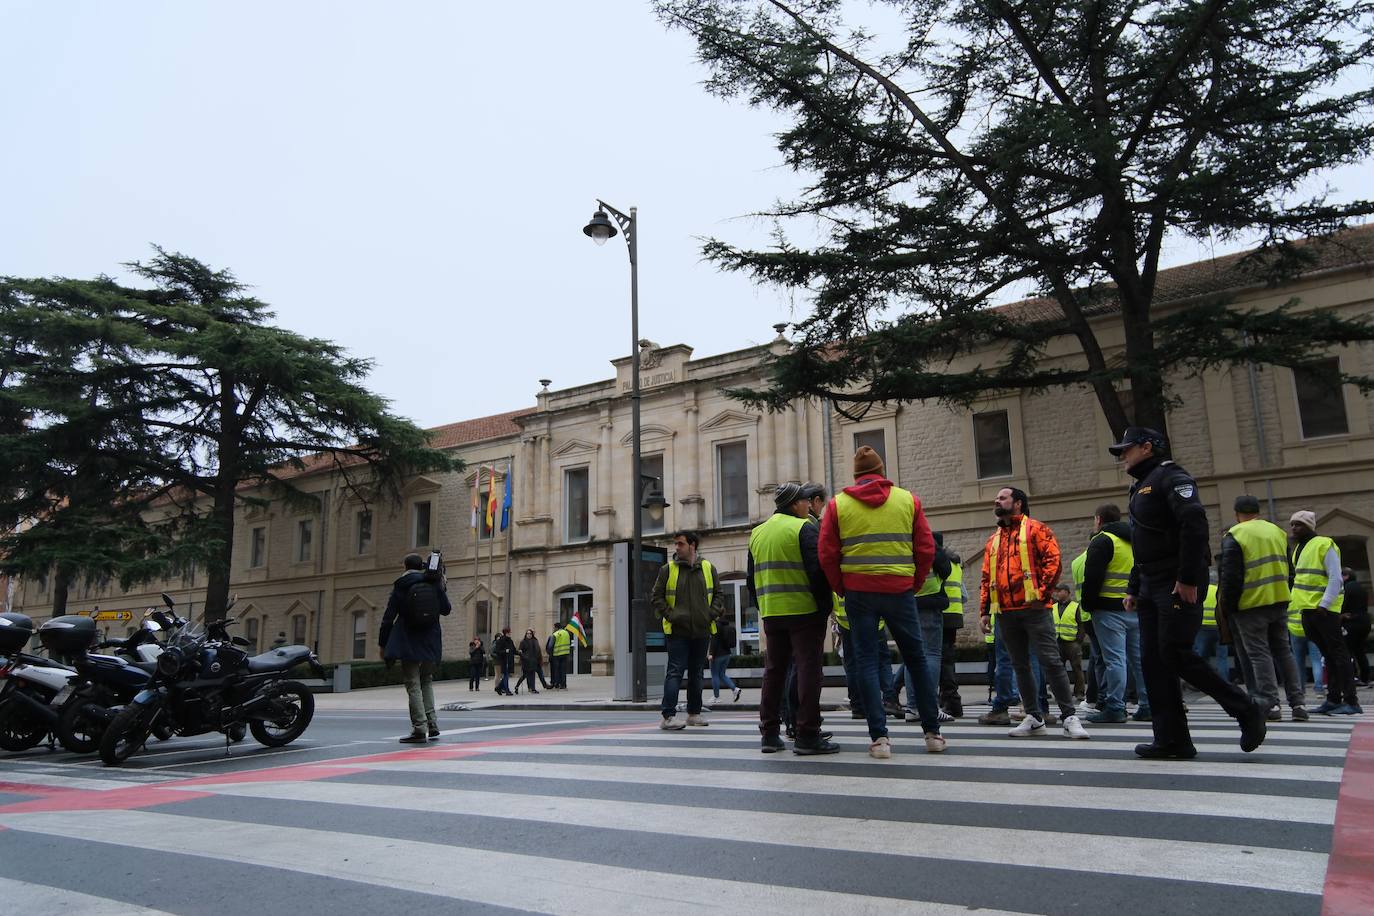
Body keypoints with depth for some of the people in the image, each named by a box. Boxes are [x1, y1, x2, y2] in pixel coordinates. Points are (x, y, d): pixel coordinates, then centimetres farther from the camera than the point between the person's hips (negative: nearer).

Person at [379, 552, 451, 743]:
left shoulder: (400, 588, -3)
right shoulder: (434, 585, 3)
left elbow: (388, 618, -3)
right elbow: (446, 609, 10)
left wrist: (383, 644, 5)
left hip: (408, 642, -3)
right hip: (430, 643, 4)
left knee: (413, 684, 0)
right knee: (426, 681, 19)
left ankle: (419, 728, -6)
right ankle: (432, 724, 11)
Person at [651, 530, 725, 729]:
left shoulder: (708, 569, 7)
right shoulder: (667, 569, 0)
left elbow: (718, 594, 13)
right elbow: (657, 596, 2)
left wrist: (712, 614, -1)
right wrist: (669, 615, -9)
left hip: (702, 631, 4)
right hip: (677, 631, -3)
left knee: (696, 673, 13)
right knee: (675, 671, -9)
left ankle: (694, 713, 23)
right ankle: (668, 716, -10)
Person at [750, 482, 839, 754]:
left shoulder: (757, 533, 14)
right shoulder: (804, 529, -7)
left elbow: (751, 576, 18)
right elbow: (818, 569, -14)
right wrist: (825, 606, -8)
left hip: (771, 613, 6)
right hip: (804, 610, -6)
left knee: (773, 671, 12)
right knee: (808, 670, -2)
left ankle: (769, 734, 15)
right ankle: (807, 736, -3)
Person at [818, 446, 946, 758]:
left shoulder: (837, 504, 3)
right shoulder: (908, 500, 5)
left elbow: (826, 554, -1)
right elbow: (926, 548, 2)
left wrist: (842, 589, 9)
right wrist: (915, 584, 11)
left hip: (858, 592, -1)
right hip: (900, 590, 1)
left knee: (866, 662, 5)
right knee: (916, 659, 13)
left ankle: (879, 737, 1)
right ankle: (932, 732, 19)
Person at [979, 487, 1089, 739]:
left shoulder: (1035, 529, 3)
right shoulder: (993, 540, 20)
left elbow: (1053, 560, -7)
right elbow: (986, 578, 19)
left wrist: (1042, 593, -16)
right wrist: (984, 610, 12)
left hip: (1034, 609, -6)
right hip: (1005, 613, 6)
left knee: (1050, 661, -8)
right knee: (1020, 666, 8)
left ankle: (1070, 716, -2)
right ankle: (1034, 717, 15)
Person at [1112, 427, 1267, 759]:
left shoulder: (1169, 476, -7)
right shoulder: (1141, 487, 23)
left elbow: (1194, 524, -21)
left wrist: (1188, 579, -25)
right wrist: (1133, 590, 21)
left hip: (1178, 585, -9)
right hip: (1151, 587, 9)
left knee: (1175, 654, -13)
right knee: (1153, 660, 4)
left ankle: (1247, 709, 5)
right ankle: (1172, 741, 6)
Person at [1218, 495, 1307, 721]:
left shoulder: (1234, 536, -9)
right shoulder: (1278, 531, 11)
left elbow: (1230, 576, -12)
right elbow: (1287, 569, 15)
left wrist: (1227, 606, -4)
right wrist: (1281, 595, 20)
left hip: (1250, 604, -6)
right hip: (1279, 601, 6)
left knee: (1258, 653, -1)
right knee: (1283, 651, 13)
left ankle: (1270, 704, -4)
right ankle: (1298, 702, 11)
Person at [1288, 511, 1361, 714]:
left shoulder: (1324, 545, -10)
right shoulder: (1298, 547, 16)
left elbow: (1336, 579, -15)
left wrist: (1324, 605, -21)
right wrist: (1292, 603, 18)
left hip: (1324, 609, -8)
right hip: (1308, 609, 8)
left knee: (1338, 653, -6)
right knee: (1327, 654, 12)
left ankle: (1351, 701, -4)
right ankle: (1334, 699, 17)